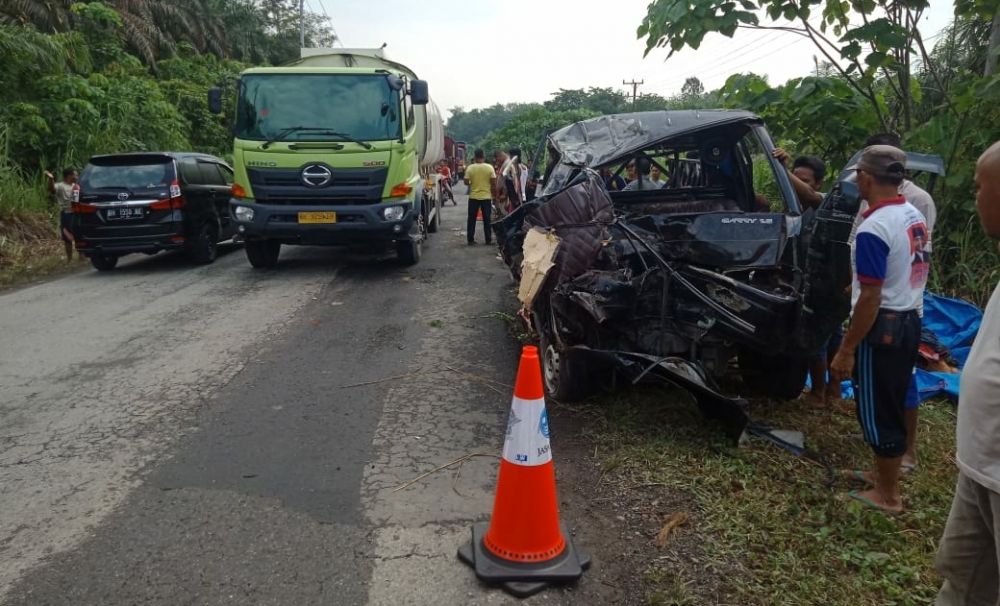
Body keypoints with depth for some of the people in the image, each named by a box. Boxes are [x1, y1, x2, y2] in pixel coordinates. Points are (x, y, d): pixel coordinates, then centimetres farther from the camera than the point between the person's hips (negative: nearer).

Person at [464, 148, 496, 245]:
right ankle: (488, 239, 10)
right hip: (486, 197, 0)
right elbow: (494, 183, -6)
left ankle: (470, 239, 8)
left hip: (473, 197, 0)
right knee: (487, 219, 8)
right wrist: (494, 193, 7)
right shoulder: (489, 167, -6)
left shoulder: (470, 168, -6)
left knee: (471, 219, 8)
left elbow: (466, 182, -4)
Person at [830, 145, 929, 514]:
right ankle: (884, 474, 35)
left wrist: (846, 351, -18)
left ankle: (888, 495, 14)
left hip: (882, 328, -9)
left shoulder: (873, 228, -22)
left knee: (877, 411, 3)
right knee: (892, 406, 20)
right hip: (910, 321, 9)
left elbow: (871, 299, -24)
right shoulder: (915, 217, 7)